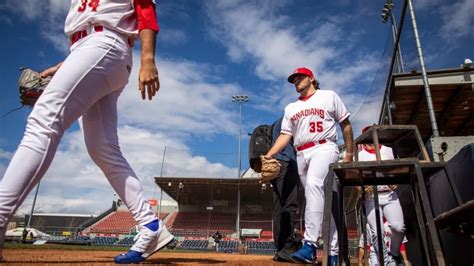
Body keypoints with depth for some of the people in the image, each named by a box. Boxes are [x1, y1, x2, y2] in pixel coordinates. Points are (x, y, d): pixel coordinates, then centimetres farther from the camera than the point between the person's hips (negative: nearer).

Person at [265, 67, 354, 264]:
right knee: (320, 201, 4)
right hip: (301, 155, 5)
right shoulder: (291, 108, 22)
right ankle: (333, 250, 11)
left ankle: (310, 244, -36)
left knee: (313, 185, -31)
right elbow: (285, 135, 12)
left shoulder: (329, 96, 11)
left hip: (324, 148, -5)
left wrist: (350, 153, 4)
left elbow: (345, 124, 11)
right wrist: (268, 156, -2)